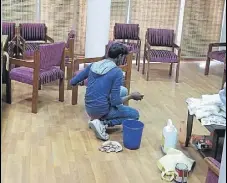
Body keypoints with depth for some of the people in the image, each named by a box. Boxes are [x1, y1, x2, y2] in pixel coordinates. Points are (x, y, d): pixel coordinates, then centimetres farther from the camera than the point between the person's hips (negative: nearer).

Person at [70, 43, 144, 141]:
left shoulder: (93, 65, 3)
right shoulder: (117, 72, -16)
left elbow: (73, 82, 9)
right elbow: (115, 102, -18)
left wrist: (88, 81, 28)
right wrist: (131, 96, -1)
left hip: (89, 109, 7)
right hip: (102, 110, -7)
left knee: (123, 90, 24)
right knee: (135, 114, 12)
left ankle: (97, 118, 15)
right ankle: (102, 123, -5)